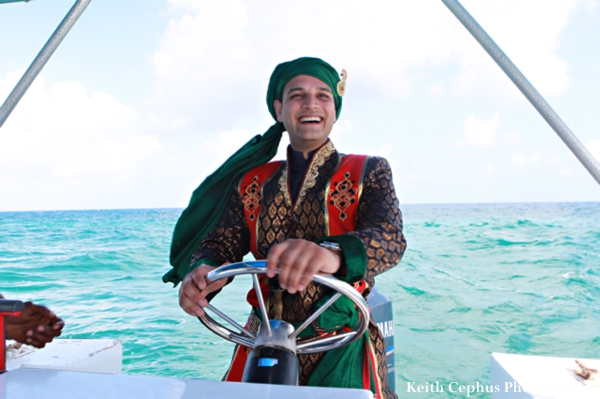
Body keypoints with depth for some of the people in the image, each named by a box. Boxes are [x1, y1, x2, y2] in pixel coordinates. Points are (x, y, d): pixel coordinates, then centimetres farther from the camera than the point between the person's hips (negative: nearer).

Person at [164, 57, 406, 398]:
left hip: (342, 352, -2)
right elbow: (219, 242, 1)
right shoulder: (252, 182, 8)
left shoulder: (369, 173, -1)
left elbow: (390, 238, -18)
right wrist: (202, 273, -24)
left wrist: (332, 253, -40)